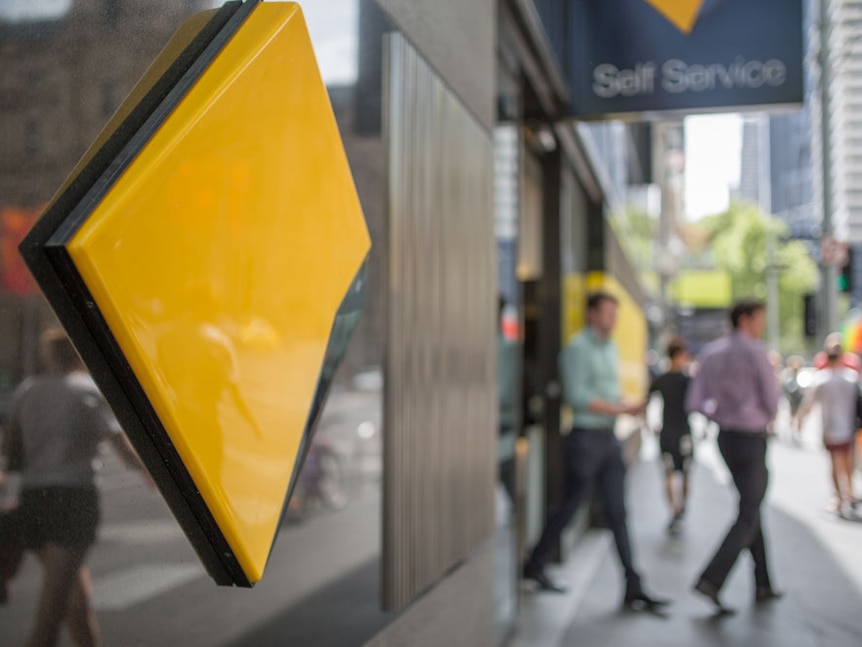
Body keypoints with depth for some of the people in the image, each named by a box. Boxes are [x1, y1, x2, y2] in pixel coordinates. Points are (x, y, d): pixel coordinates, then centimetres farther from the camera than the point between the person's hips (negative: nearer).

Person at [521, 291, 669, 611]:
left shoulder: (610, 348, 15)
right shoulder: (577, 348, -11)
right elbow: (576, 396, -19)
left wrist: (629, 408, 4)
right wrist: (621, 409, -18)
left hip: (609, 439, 7)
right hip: (585, 438, -7)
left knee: (618, 513, 4)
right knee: (570, 506, 4)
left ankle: (634, 590, 5)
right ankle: (535, 566, 25)